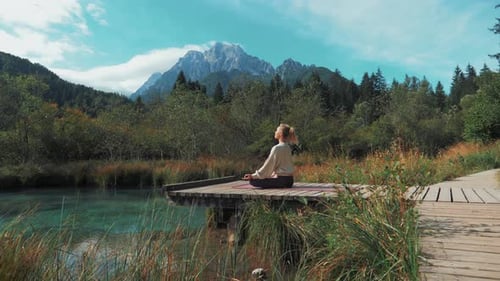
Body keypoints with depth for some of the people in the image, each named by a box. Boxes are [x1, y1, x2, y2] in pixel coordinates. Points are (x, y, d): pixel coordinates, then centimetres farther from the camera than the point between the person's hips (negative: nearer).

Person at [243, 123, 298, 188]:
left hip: (282, 180, -9)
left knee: (253, 181, -9)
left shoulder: (277, 148, -14)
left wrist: (253, 176, -5)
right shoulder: (287, 147, 12)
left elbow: (268, 165, -12)